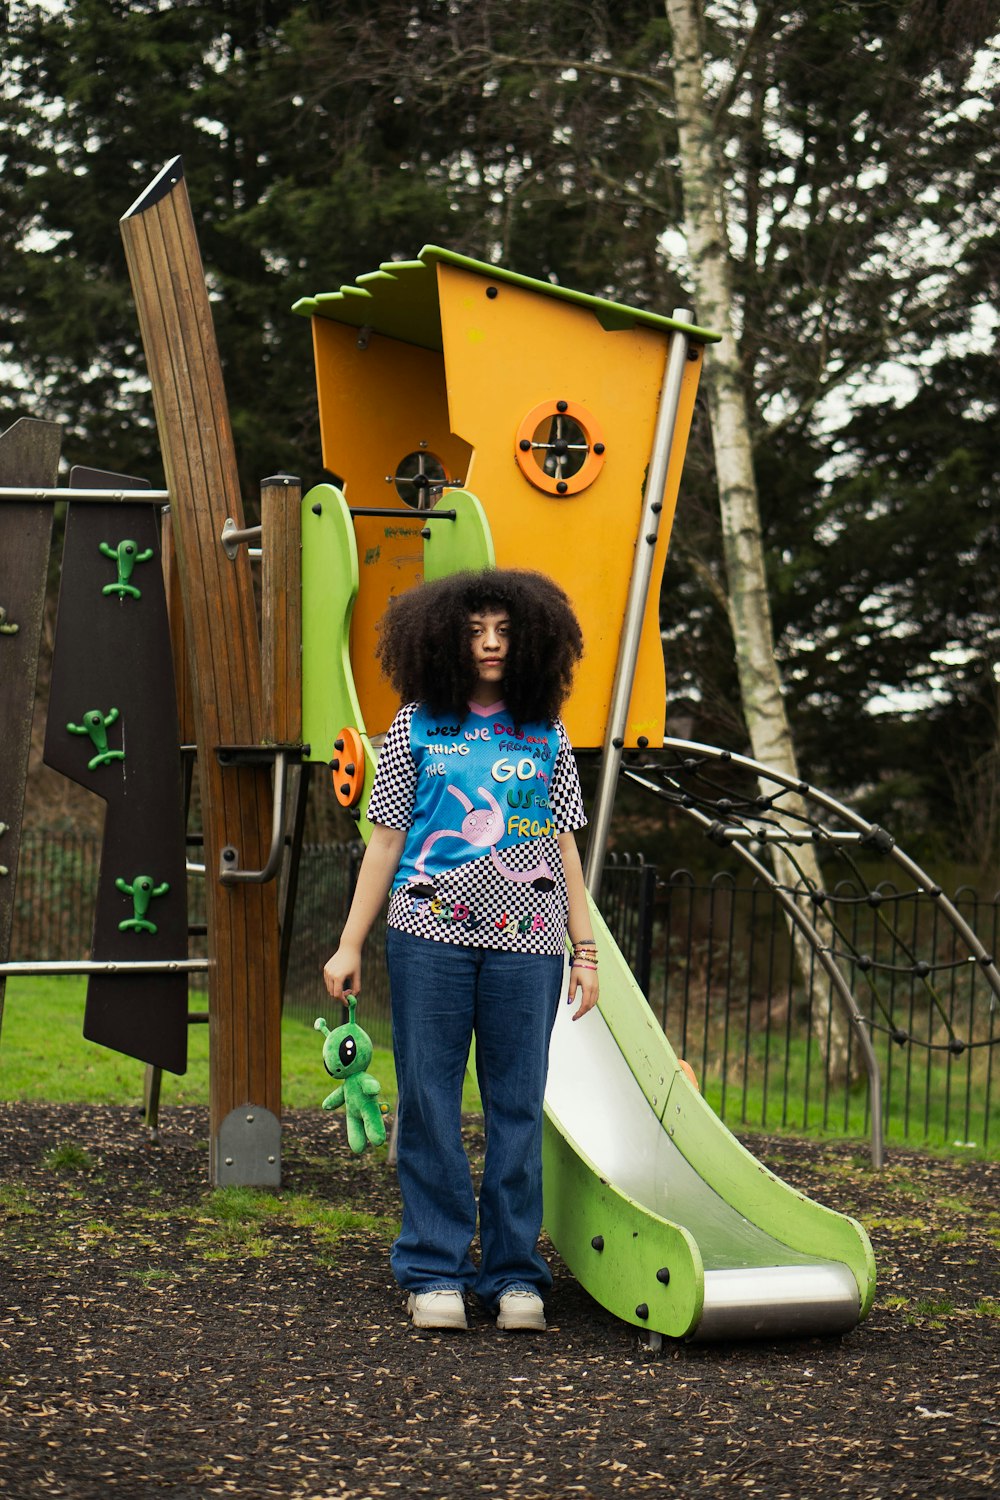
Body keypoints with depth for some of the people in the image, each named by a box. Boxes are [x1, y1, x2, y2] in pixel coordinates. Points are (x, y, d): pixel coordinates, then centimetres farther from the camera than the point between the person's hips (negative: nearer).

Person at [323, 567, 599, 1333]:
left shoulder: (547, 737, 10)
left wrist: (585, 948, 9)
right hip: (431, 934, -1)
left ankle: (514, 1273, 11)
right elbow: (386, 841, 8)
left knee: (518, 1103, 3)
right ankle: (435, 1270, 9)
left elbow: (563, 848, 13)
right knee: (429, 1100, 1)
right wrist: (350, 945, 5)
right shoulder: (416, 729, 7)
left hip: (525, 939, 1)